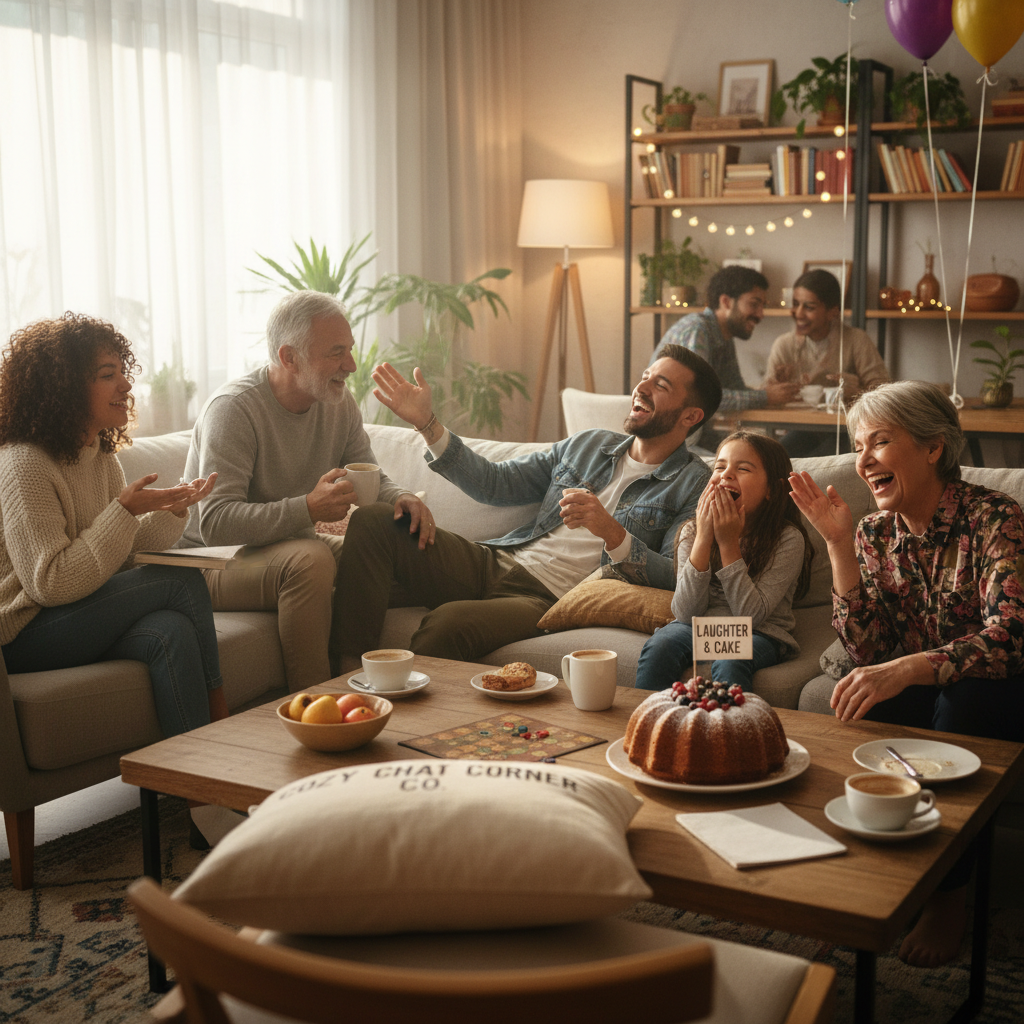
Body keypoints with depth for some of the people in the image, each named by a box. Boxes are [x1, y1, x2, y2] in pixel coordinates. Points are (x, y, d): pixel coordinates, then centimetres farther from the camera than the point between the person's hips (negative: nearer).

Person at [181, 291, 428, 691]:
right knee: (311, 558, -35)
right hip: (217, 563, -7)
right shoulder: (233, 408, -22)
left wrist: (401, 499, -18)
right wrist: (309, 508, -41)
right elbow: (215, 524, -30)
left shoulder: (337, 402, 1)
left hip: (289, 545, 8)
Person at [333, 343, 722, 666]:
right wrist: (427, 423, 12)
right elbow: (497, 483, 19)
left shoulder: (694, 485, 3)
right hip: (494, 564, 7)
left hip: (548, 599, -7)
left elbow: (673, 578, -10)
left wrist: (611, 531, -25)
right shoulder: (588, 444, 21)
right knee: (371, 520, -12)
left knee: (449, 622, -37)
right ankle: (351, 662, -14)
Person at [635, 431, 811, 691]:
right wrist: (703, 539, -18)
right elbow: (686, 613, -11)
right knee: (659, 647, -27)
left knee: (729, 664, -34)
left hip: (759, 634, -3)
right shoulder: (692, 532, -1)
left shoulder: (787, 539, -10)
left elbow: (750, 615, -16)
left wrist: (729, 543, -20)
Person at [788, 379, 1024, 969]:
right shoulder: (875, 533, -1)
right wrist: (839, 545, -16)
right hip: (926, 698, 4)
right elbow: (868, 653, -9)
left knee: (963, 697, -36)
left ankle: (950, 895, -18)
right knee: (861, 709, -27)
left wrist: (908, 668, -48)